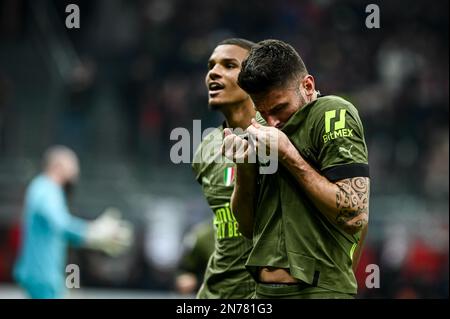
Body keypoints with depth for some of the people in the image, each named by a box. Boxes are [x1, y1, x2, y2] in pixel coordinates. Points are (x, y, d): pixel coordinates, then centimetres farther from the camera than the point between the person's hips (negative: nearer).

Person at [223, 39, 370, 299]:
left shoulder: (333, 114, -8)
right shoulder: (271, 131, 13)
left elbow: (355, 217, -19)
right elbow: (248, 228, 13)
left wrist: (288, 156, -15)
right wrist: (244, 168, -3)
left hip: (316, 289, -7)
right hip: (264, 292, 7)